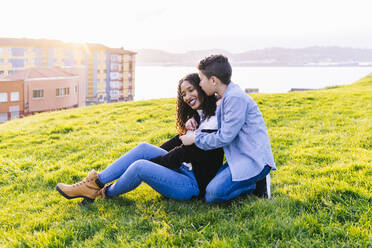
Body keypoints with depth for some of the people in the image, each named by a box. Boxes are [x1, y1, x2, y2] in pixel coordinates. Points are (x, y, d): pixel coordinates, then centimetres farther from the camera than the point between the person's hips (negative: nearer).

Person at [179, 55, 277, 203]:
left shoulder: (236, 98, -18)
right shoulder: (227, 97, 14)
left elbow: (225, 137, -19)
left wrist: (194, 138, -6)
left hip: (253, 160, -10)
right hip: (240, 158, 10)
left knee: (214, 193, -22)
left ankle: (258, 185, -2)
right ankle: (256, 179, 8)